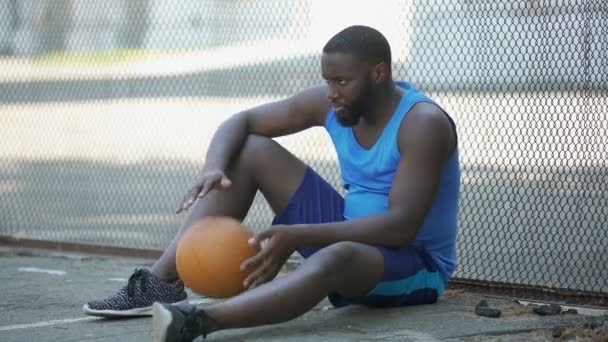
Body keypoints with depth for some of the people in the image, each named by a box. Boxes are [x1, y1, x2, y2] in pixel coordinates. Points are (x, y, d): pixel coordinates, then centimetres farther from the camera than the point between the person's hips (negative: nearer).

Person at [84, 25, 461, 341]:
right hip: (353, 237, 8)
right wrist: (214, 169, -21)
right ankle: (162, 283, -14)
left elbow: (402, 226, -32)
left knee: (337, 257, -45)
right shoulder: (330, 104, -2)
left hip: (416, 267, -7)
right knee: (249, 150, -1)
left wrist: (297, 236, -39)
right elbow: (240, 122, 3)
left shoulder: (422, 123, -23)